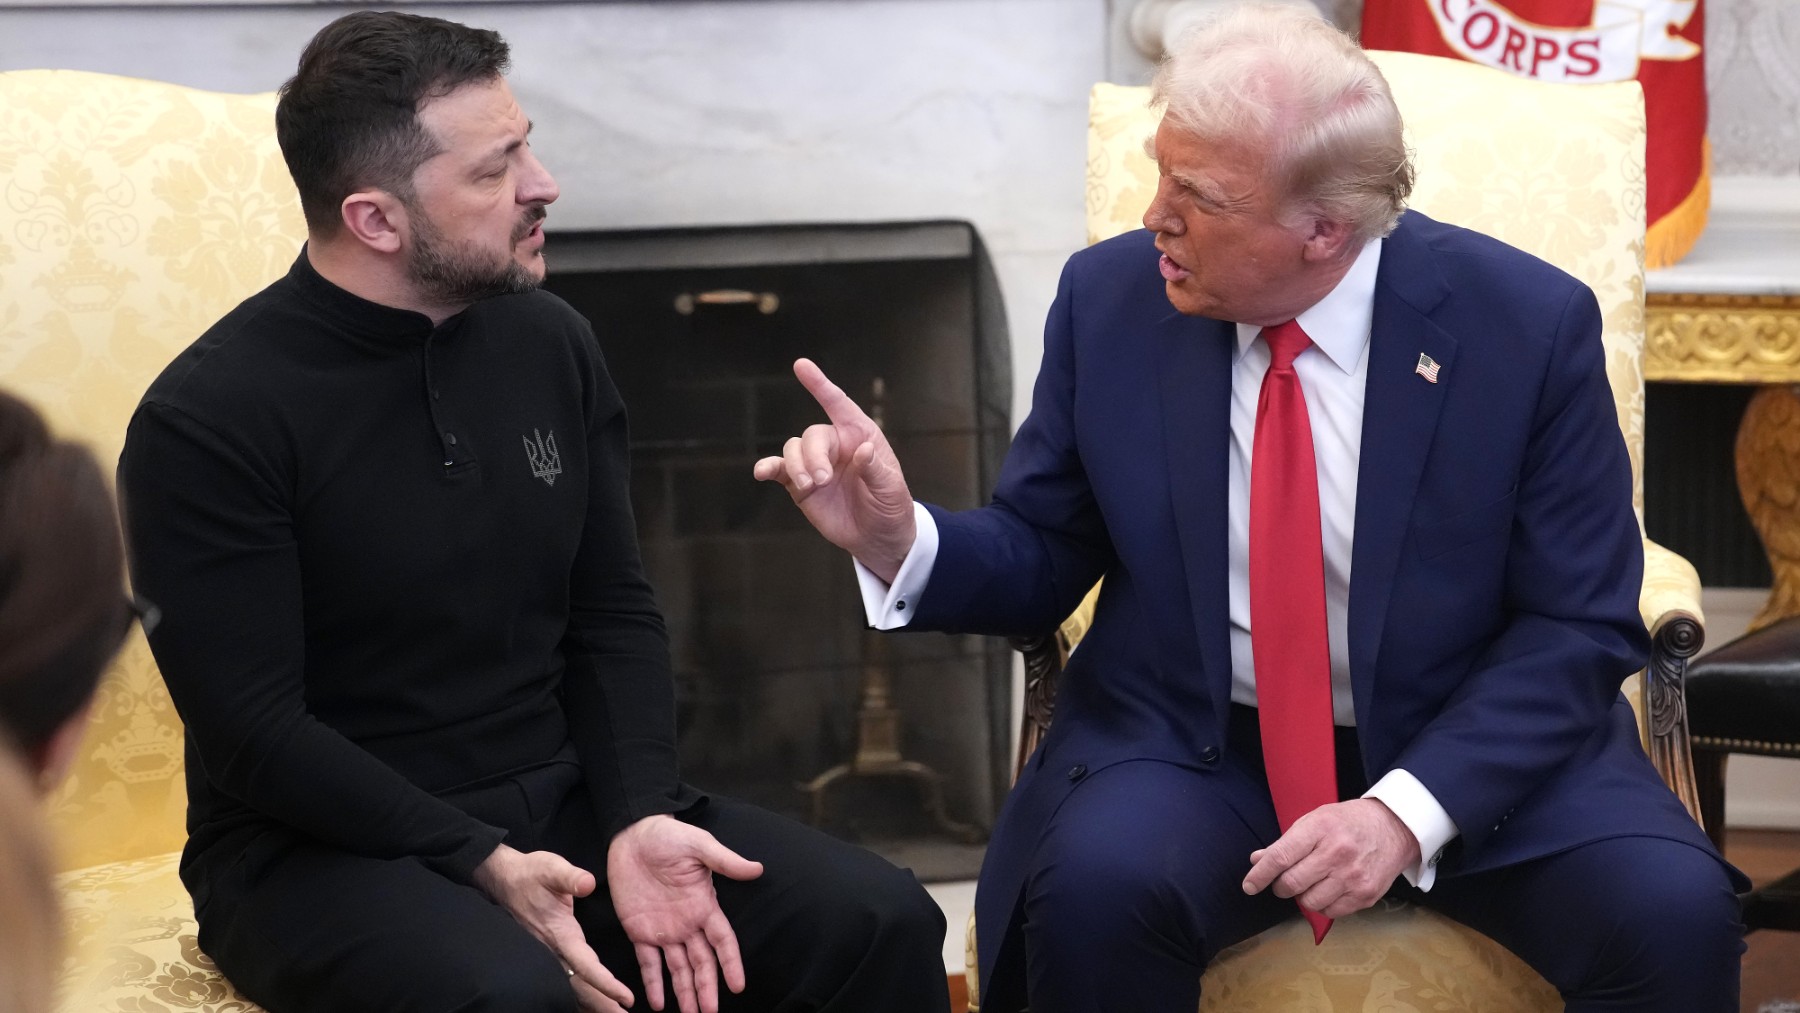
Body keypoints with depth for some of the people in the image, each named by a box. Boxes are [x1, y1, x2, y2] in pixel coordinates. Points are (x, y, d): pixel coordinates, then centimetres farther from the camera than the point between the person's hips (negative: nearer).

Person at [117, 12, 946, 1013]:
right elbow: (255, 733, -14)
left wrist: (639, 818, -8)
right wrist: (481, 864, -22)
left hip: (558, 803, 5)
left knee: (881, 923, -13)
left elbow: (614, 615, 9)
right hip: (326, 849, -5)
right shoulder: (207, 422, -13)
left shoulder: (550, 343, 5)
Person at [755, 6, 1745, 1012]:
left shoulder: (1528, 324, -10)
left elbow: (1578, 626, -7)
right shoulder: (1111, 301, -4)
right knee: (1096, 886, -32)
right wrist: (901, 541, -17)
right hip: (1192, 743, 1)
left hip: (1466, 748, -1)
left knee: (1671, 911, -27)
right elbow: (1041, 558, 6)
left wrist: (1407, 810, -21)